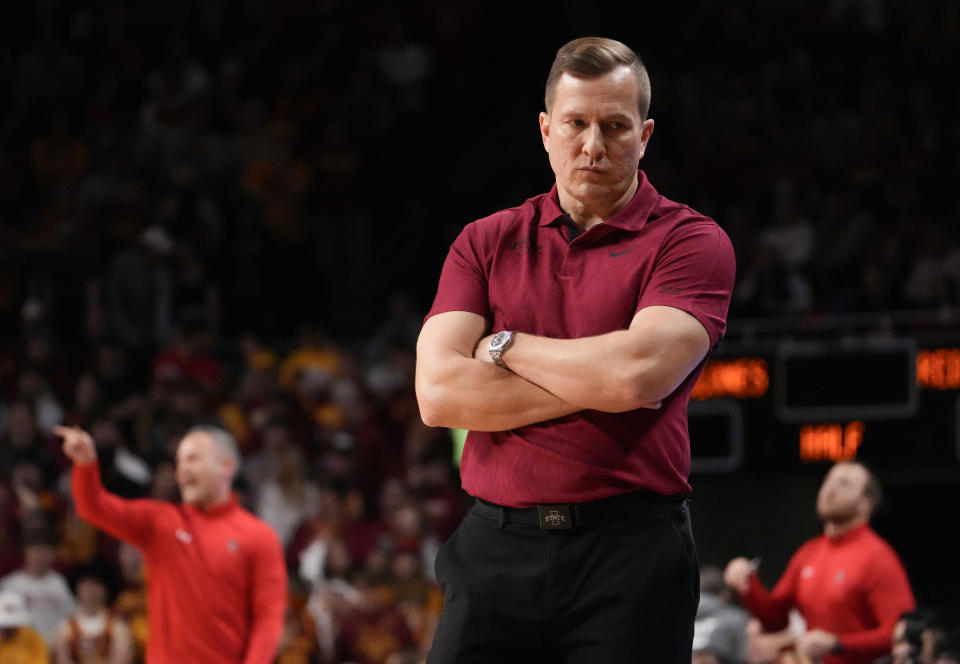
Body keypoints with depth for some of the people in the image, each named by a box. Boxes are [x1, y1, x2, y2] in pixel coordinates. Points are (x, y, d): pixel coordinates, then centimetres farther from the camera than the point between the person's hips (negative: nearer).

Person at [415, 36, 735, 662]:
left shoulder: (692, 241, 1)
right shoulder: (485, 243, 12)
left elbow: (635, 371, -16)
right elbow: (438, 393, -2)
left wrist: (504, 347, -1)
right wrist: (595, 386, -8)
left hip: (629, 562, -3)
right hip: (496, 546, 3)